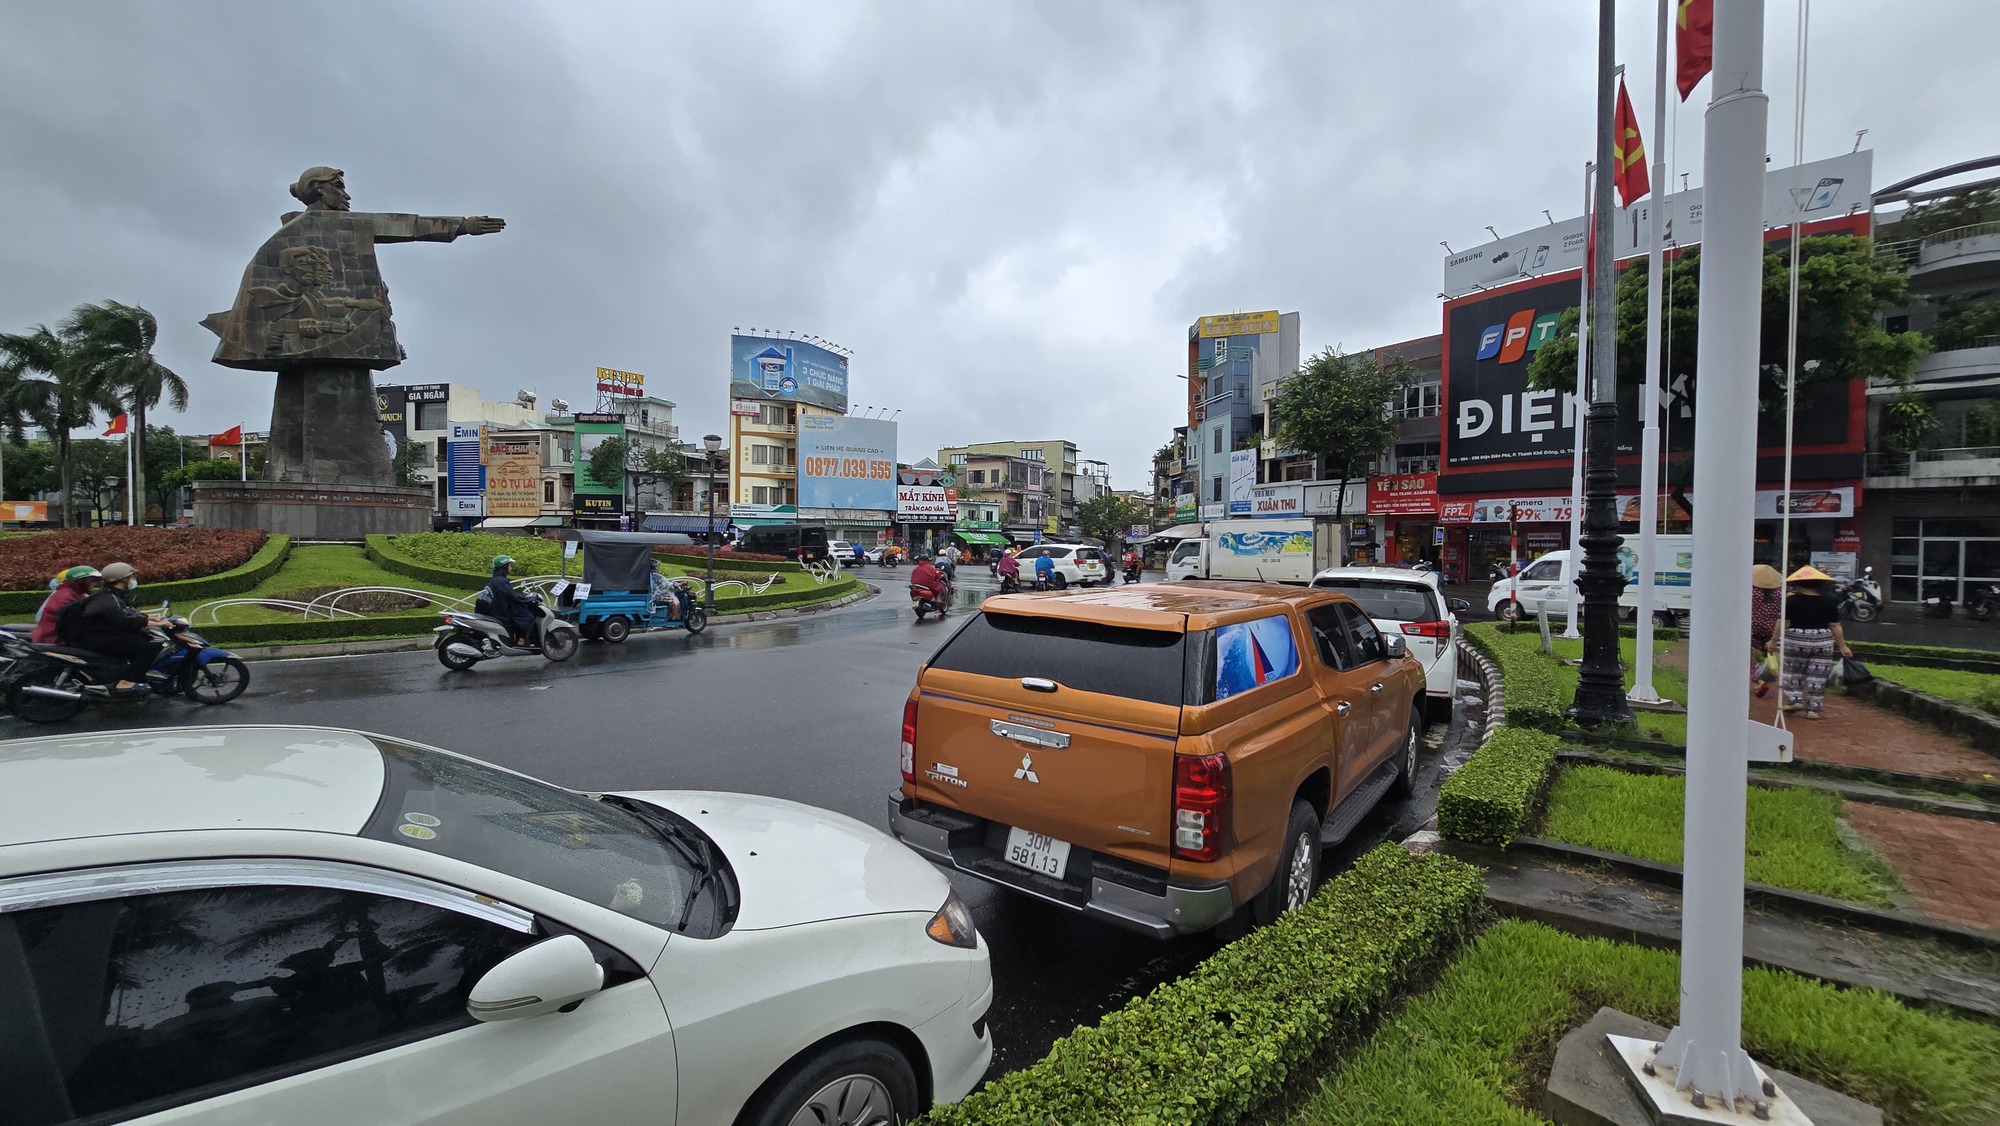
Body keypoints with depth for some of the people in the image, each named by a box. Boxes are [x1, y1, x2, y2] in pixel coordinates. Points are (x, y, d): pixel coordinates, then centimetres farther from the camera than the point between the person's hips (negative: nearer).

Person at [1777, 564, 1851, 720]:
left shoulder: (1791, 600, -7)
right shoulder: (1829, 602, 0)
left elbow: (1783, 623, -7)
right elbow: (1835, 626, 3)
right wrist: (1842, 646, 11)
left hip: (1795, 641, -2)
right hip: (1822, 642, 2)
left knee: (1793, 671, 14)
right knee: (1817, 675, 5)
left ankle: (1795, 700, 6)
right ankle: (1812, 709, 6)